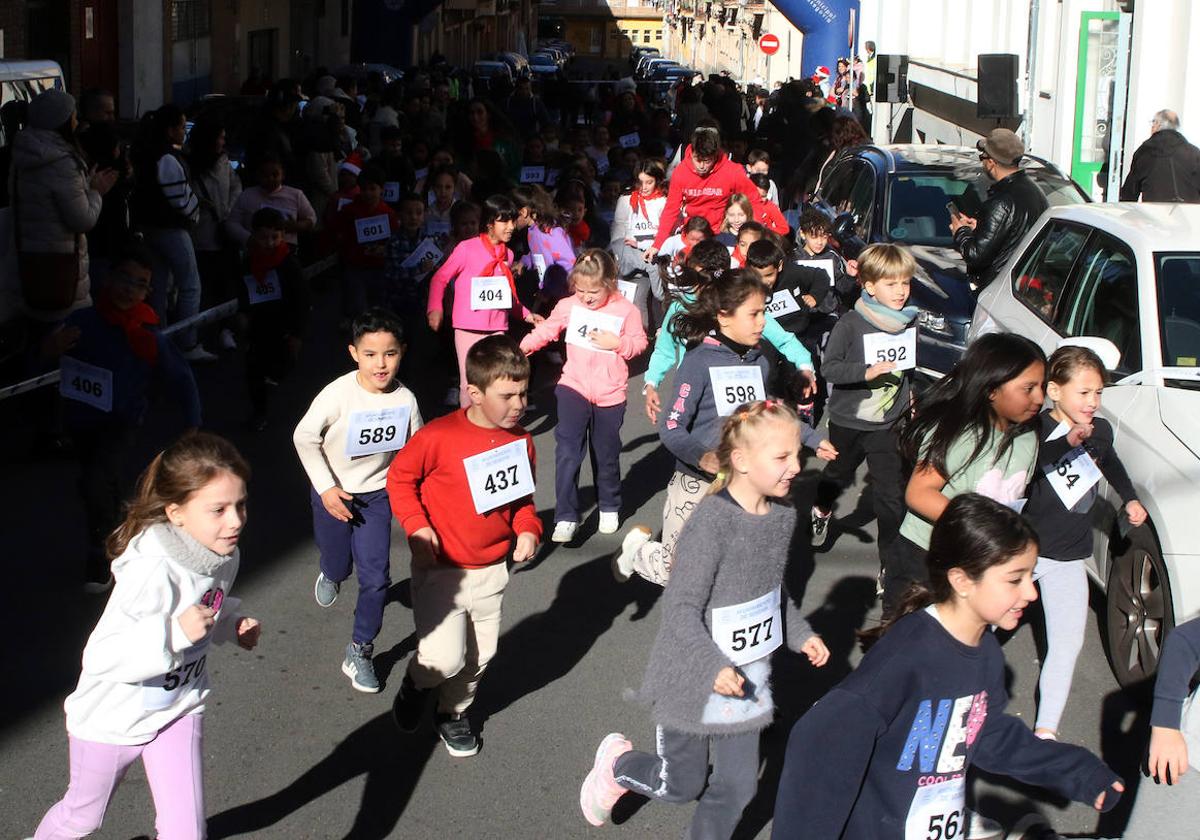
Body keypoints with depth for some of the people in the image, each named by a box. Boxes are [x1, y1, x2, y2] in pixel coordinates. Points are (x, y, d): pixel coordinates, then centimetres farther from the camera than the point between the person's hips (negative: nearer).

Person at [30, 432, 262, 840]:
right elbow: (101, 657, -37)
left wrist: (233, 624, -10)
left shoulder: (224, 556, -13)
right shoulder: (153, 573, -37)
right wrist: (174, 633, -47)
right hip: (114, 718, -4)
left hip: (179, 709, 4)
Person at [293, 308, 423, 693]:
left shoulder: (405, 400, -17)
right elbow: (304, 437, -13)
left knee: (375, 577, -4)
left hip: (376, 494, 1)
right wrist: (326, 487, -13)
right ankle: (330, 574, 55)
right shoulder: (339, 394, -25)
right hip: (333, 493, -1)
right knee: (339, 566, 15)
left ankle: (359, 652, 14)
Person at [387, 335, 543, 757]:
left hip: (492, 570, 5)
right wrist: (416, 525, -18)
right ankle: (417, 681, 23)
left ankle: (453, 712, 41)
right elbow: (399, 477, -6)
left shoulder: (520, 441, -3)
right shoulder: (439, 437, -20)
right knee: (445, 657, -13)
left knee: (479, 655, 14)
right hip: (442, 568, -5)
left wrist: (528, 529, -6)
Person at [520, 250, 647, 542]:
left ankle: (609, 508, 36)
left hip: (609, 394, 0)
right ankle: (566, 517, -9)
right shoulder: (569, 305, -1)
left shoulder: (626, 310, -6)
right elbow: (546, 329, 6)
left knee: (606, 454, 13)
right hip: (574, 388, 1)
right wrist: (523, 347, -6)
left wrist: (617, 343, -17)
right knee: (567, 452, -12)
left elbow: (639, 342, 0)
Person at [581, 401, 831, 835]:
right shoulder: (712, 522, -26)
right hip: (694, 681, -6)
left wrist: (800, 634, 9)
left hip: (746, 678, 6)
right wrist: (712, 667, -33)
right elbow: (682, 608, -24)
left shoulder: (782, 514, -1)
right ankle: (616, 763, 42)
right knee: (682, 785, 13)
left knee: (738, 786, 9)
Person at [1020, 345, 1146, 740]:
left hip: (1069, 559, 5)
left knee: (1067, 644, 2)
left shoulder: (1100, 431, 1)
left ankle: (1045, 730, 9)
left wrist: (1130, 498, 22)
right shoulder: (1038, 429, -15)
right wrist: (1067, 443, -48)